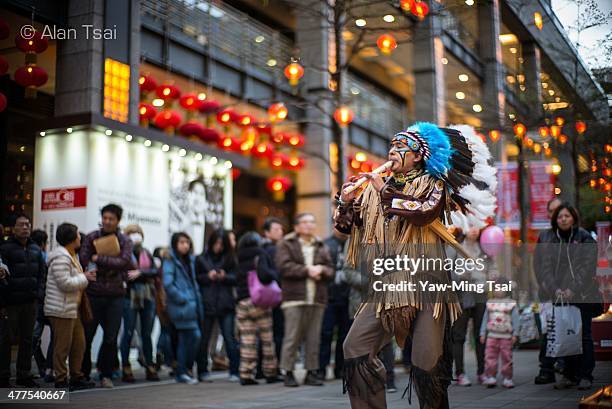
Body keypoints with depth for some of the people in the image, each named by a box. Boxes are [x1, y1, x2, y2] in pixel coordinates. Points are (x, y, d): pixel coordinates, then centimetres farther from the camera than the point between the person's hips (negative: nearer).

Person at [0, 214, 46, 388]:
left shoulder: (35, 249, 14)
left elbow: (41, 273, 16)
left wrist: (38, 293, 5)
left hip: (30, 301, 6)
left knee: (27, 339, 11)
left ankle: (24, 374, 20)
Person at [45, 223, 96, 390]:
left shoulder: (71, 255, 18)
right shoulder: (60, 257, -17)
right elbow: (65, 283, -23)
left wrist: (85, 277, 9)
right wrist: (85, 278, -13)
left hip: (72, 309, 11)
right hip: (61, 309, -11)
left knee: (79, 343, 14)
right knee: (63, 346, -3)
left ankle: (76, 377, 23)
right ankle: (61, 381, 4)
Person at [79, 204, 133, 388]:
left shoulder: (124, 241, 6)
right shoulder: (91, 238, 5)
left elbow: (124, 261, -11)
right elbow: (84, 261, -7)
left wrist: (99, 259, -13)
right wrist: (111, 266, -12)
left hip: (115, 295, 0)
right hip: (93, 294, 0)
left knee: (111, 338, 3)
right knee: (86, 335, 4)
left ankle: (106, 375, 15)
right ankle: (84, 374, 18)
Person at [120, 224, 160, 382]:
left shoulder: (146, 253, 14)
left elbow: (156, 271, 2)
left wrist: (140, 272, -12)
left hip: (148, 297, 4)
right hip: (130, 296, -4)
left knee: (147, 333, 9)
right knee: (128, 332, -2)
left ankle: (150, 367, 16)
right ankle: (126, 368, 6)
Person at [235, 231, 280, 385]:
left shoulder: (239, 260, 9)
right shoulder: (261, 255, -5)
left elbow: (235, 280, 9)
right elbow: (265, 275, -19)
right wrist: (272, 274, -2)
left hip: (242, 303, 4)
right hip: (259, 302, -4)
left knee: (247, 341, 5)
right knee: (267, 339, 7)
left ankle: (246, 375, 2)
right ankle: (270, 373, 11)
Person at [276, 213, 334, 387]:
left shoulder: (322, 247, 18)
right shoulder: (286, 245, 5)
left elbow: (330, 270, 13)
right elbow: (284, 266, -9)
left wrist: (321, 270, -9)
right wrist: (307, 270, -12)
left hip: (317, 299, 4)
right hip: (294, 298, -4)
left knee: (314, 338, 5)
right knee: (292, 337, -6)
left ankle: (311, 372, 13)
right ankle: (288, 373, 2)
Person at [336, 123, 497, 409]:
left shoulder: (433, 184, 6)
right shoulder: (374, 188, 15)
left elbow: (425, 212, -15)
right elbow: (347, 225, 14)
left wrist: (386, 193, -11)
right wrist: (346, 202, -5)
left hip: (425, 284, -3)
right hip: (385, 286, 4)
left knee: (426, 363, -4)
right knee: (355, 349, -9)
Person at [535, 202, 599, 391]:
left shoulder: (585, 239, 0)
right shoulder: (548, 240, 7)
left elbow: (587, 267, -7)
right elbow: (545, 267, 1)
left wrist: (572, 289, -16)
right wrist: (555, 289, -13)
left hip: (581, 295, -2)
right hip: (559, 295, 2)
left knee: (584, 335, 0)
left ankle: (585, 376, 5)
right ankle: (569, 375, 11)